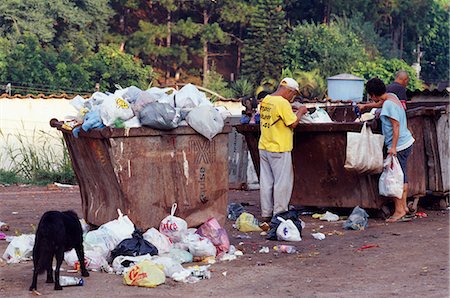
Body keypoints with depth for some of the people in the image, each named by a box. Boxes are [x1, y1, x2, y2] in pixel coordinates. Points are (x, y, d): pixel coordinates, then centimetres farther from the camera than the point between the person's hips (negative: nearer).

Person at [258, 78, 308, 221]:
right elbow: (293, 123, -16)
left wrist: (291, 111, 17)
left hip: (264, 147, 8)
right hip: (279, 149, -8)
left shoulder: (265, 100, 8)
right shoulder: (283, 103, -17)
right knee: (282, 182, 1)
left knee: (266, 181, 11)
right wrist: (300, 112, 0)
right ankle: (279, 213, 4)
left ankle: (266, 213, 16)